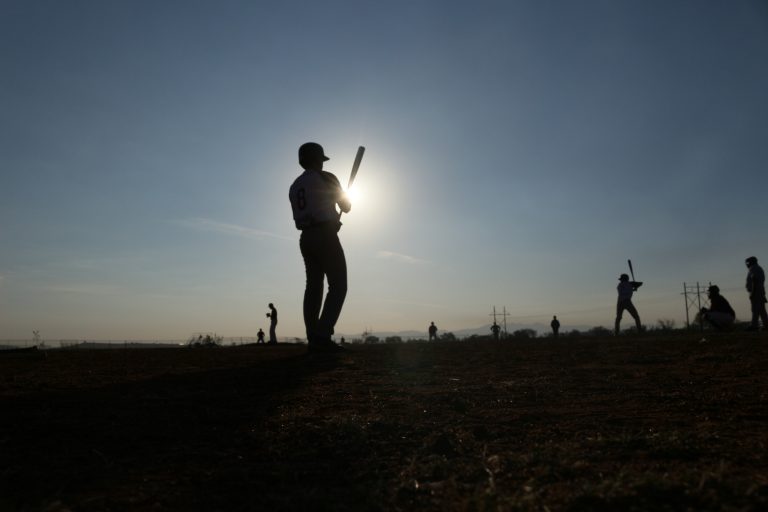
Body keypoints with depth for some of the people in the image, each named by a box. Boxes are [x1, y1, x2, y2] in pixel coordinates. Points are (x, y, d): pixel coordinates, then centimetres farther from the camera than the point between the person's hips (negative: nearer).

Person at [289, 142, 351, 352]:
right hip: (326, 236, -7)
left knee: (313, 286, 8)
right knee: (338, 286, -6)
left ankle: (313, 338, 4)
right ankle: (322, 335, -18)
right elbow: (346, 207, 3)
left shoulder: (294, 186, 17)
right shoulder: (326, 178, -2)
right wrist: (343, 198, 26)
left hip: (306, 238, 7)